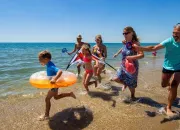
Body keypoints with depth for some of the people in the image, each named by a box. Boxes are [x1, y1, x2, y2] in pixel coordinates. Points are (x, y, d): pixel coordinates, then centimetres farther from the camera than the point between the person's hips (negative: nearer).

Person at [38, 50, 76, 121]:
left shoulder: (51, 67, -31)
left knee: (47, 99, 0)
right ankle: (70, 94, 31)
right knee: (56, 97, 26)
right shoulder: (49, 64, -2)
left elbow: (60, 71, -48)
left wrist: (54, 79, -59)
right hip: (54, 84, 10)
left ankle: (46, 115, 16)